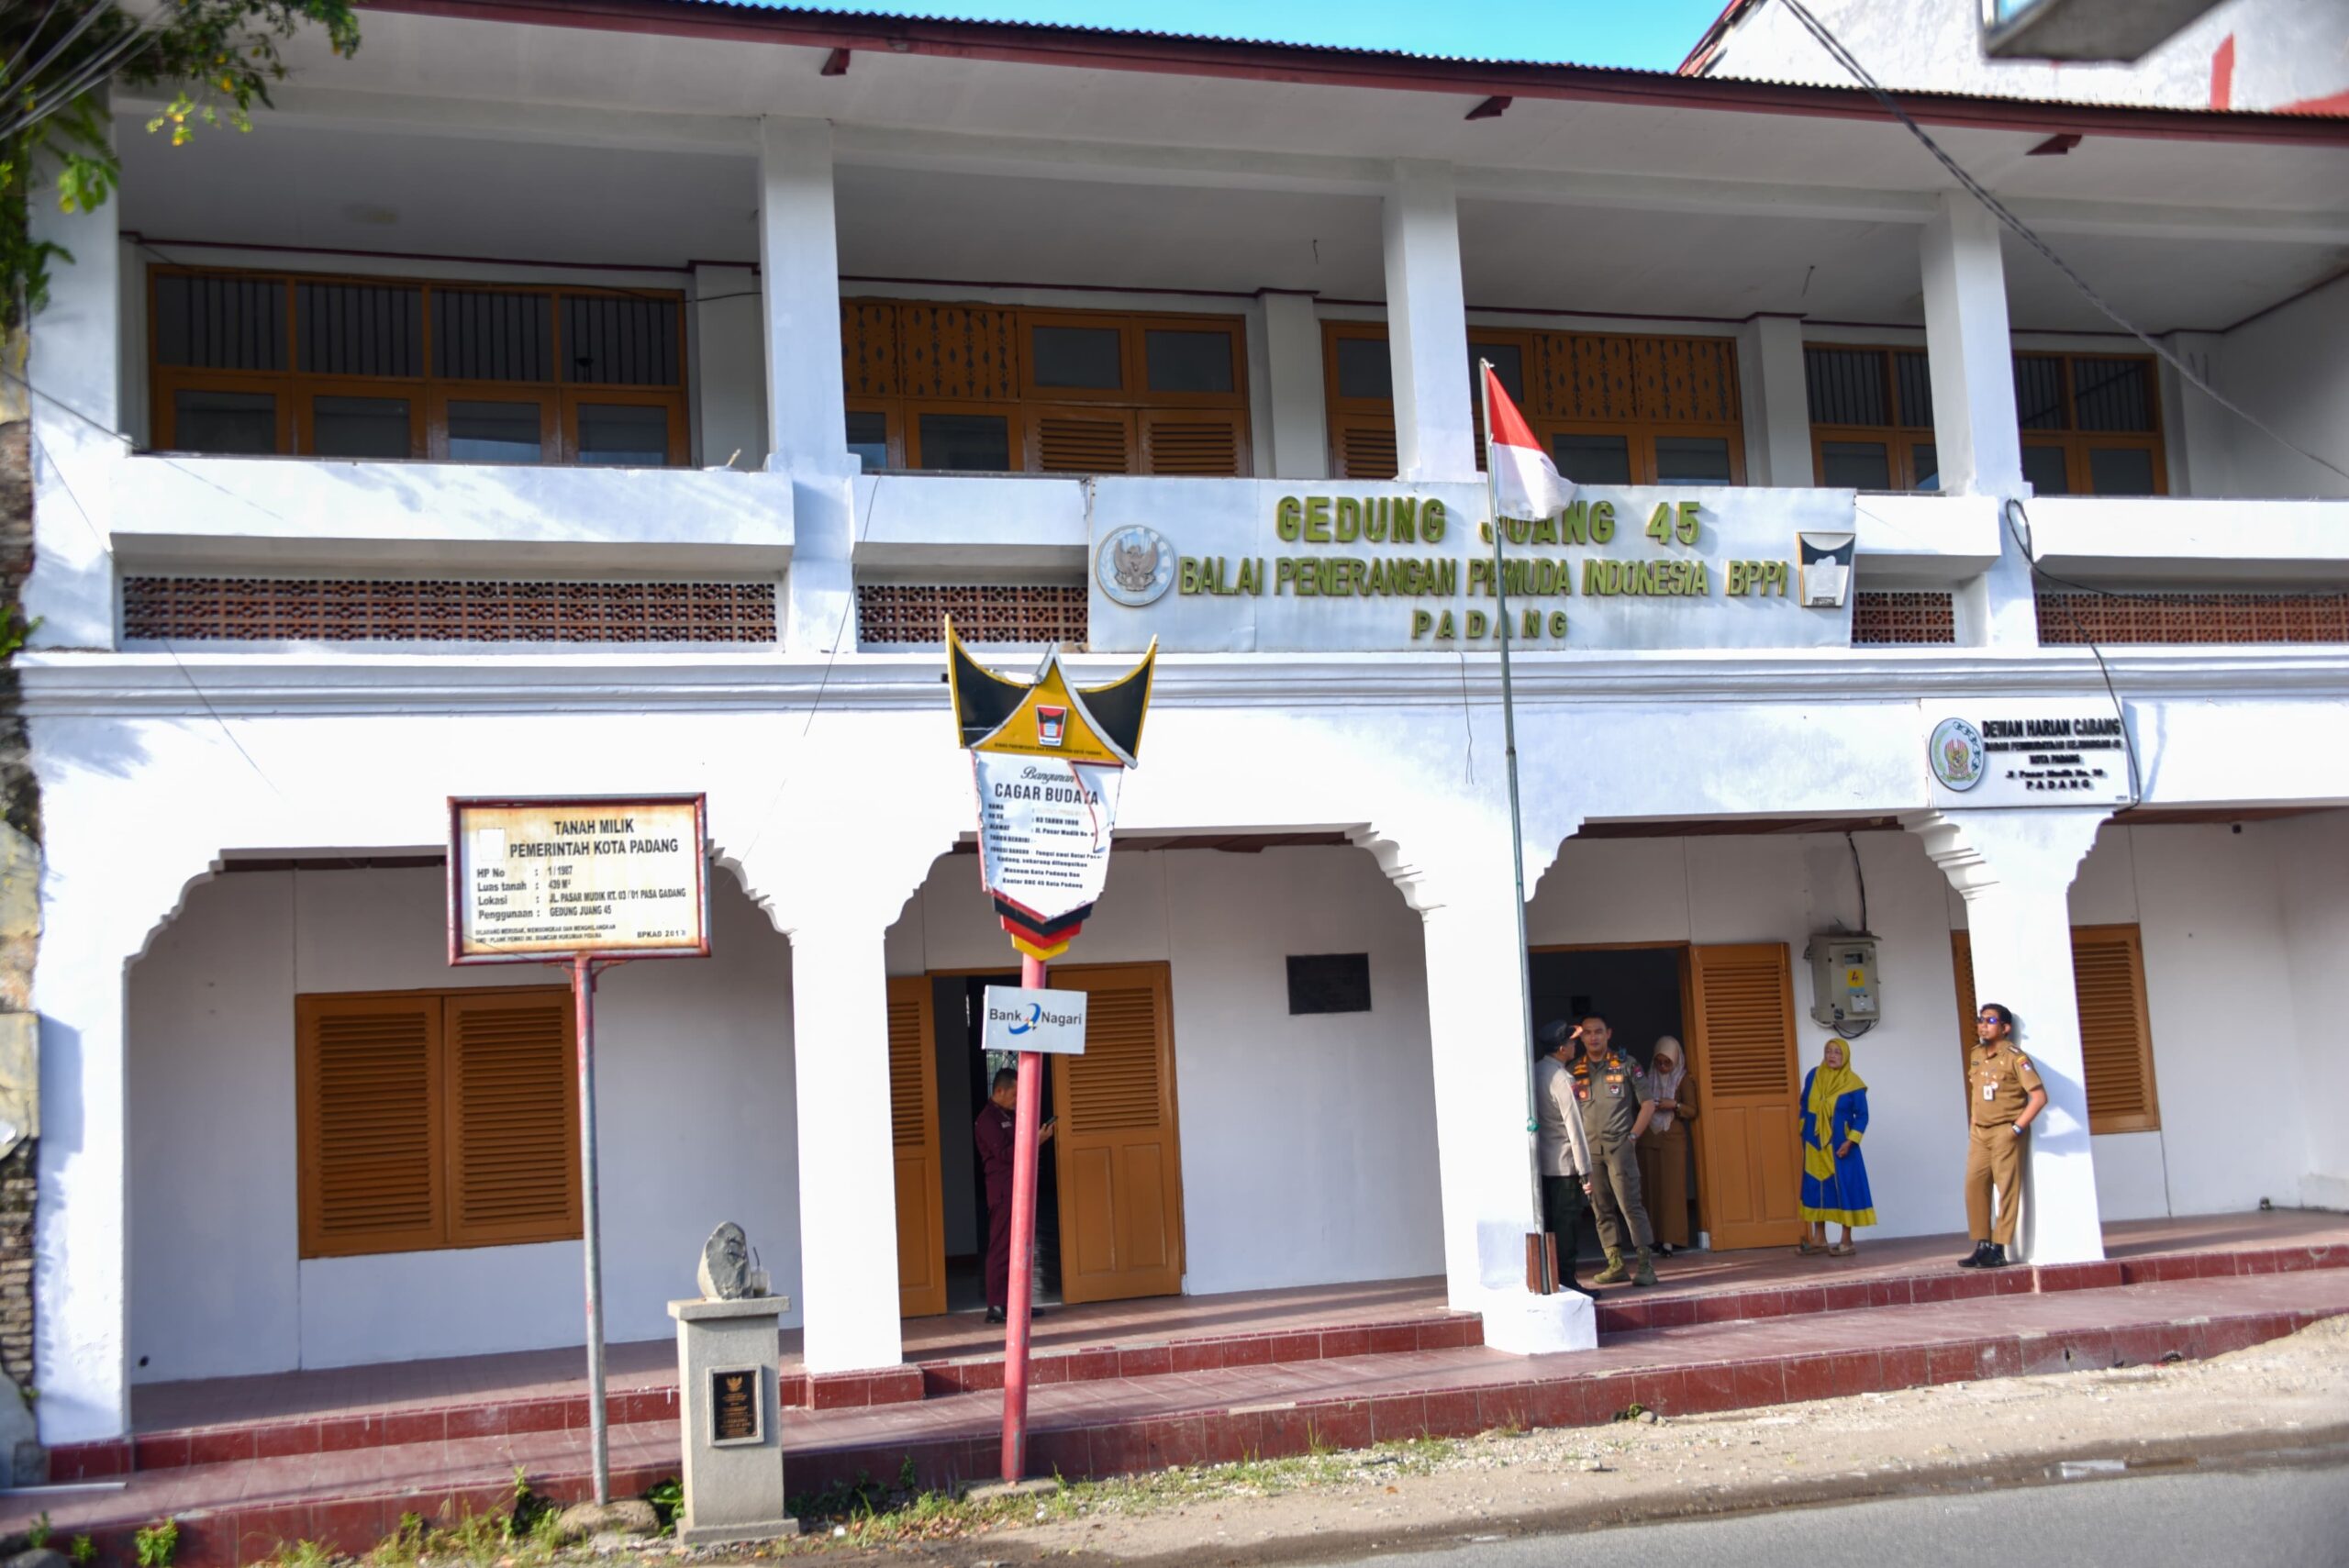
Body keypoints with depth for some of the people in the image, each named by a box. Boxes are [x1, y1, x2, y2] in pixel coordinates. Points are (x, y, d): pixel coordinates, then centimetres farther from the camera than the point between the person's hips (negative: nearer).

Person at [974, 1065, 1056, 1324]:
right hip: (1003, 1190, -9)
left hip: (1018, 1188, 10)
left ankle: (1014, 1302, 15)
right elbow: (1003, 1154, -18)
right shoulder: (988, 1119, -10)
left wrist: (1037, 1139, 6)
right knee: (1001, 1248, -9)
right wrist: (1035, 1141, -18)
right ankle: (996, 1307, -8)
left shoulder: (1008, 1116, 19)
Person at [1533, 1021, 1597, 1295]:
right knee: (1566, 1224, -3)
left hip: (1541, 1162, 8)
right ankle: (1566, 1281, -1)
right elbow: (1574, 1128, -16)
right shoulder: (1562, 1080, -16)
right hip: (1564, 1163, -8)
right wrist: (1585, 1171, -13)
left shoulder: (1535, 1072, 8)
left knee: (1548, 1223, 11)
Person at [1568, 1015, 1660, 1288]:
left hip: (1619, 1145, -3)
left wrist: (1633, 1136, -1)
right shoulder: (1574, 1071, 8)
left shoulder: (1625, 1066, 4)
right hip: (1588, 1149, 3)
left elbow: (1648, 1104, 4)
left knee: (1630, 1204, -9)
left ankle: (1644, 1264, -9)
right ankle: (1616, 1265, 10)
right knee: (1602, 1209, 5)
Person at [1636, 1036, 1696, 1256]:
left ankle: (1671, 1239, -5)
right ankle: (1656, 1238, 5)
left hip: (1673, 1139, -3)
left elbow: (1692, 1110, -3)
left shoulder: (1682, 1079, 1)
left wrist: (1674, 1105, -19)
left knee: (1672, 1188, -5)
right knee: (1651, 1188, 1)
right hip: (1649, 1139, 3)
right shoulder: (1648, 1077, 9)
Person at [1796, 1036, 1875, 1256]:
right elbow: (1804, 1105, 12)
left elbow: (1862, 1115, -9)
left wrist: (1850, 1141, -17)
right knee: (1815, 1188, 8)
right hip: (1815, 1144, 5)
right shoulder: (1813, 1076, 3)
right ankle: (1819, 1239, 15)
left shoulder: (1853, 1083, -10)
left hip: (1839, 1145, -5)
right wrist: (1803, 1134, 9)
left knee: (1844, 1188, -2)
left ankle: (1847, 1241, 3)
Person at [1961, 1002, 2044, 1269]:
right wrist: (1973, 1125, 15)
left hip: (2005, 1133, -7)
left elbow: (2039, 1096, -17)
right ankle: (1982, 1246, 10)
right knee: (1974, 1187, 4)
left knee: (2007, 1189, -3)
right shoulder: (1977, 1055, 11)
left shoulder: (2014, 1057, -11)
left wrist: (2017, 1127, -16)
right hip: (1980, 1134, 7)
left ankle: (1999, 1249, -2)